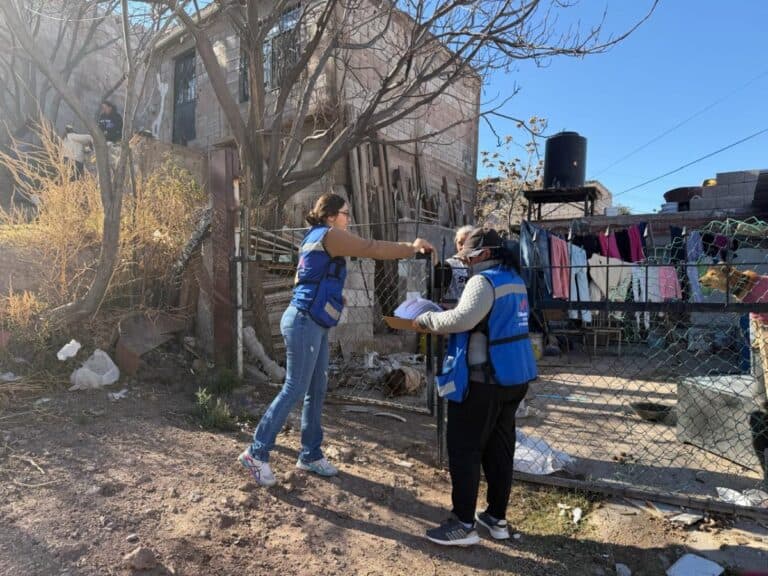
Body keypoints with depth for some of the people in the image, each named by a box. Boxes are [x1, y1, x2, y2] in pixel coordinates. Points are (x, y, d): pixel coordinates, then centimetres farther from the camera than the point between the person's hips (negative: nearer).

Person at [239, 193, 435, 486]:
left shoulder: (317, 240, 20)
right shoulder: (328, 235, -9)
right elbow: (373, 248, -11)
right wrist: (413, 247, -2)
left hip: (313, 323, 10)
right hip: (304, 322, -10)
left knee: (316, 390, 10)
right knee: (294, 389, -6)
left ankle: (310, 455, 18)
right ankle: (256, 453, 4)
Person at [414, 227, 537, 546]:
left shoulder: (485, 281, -16)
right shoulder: (514, 280, 14)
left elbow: (462, 319, -30)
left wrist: (426, 319, -15)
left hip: (483, 380, -9)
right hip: (513, 376, 10)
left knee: (464, 450, 1)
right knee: (499, 448, 16)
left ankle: (463, 524, 9)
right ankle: (497, 518, 27)